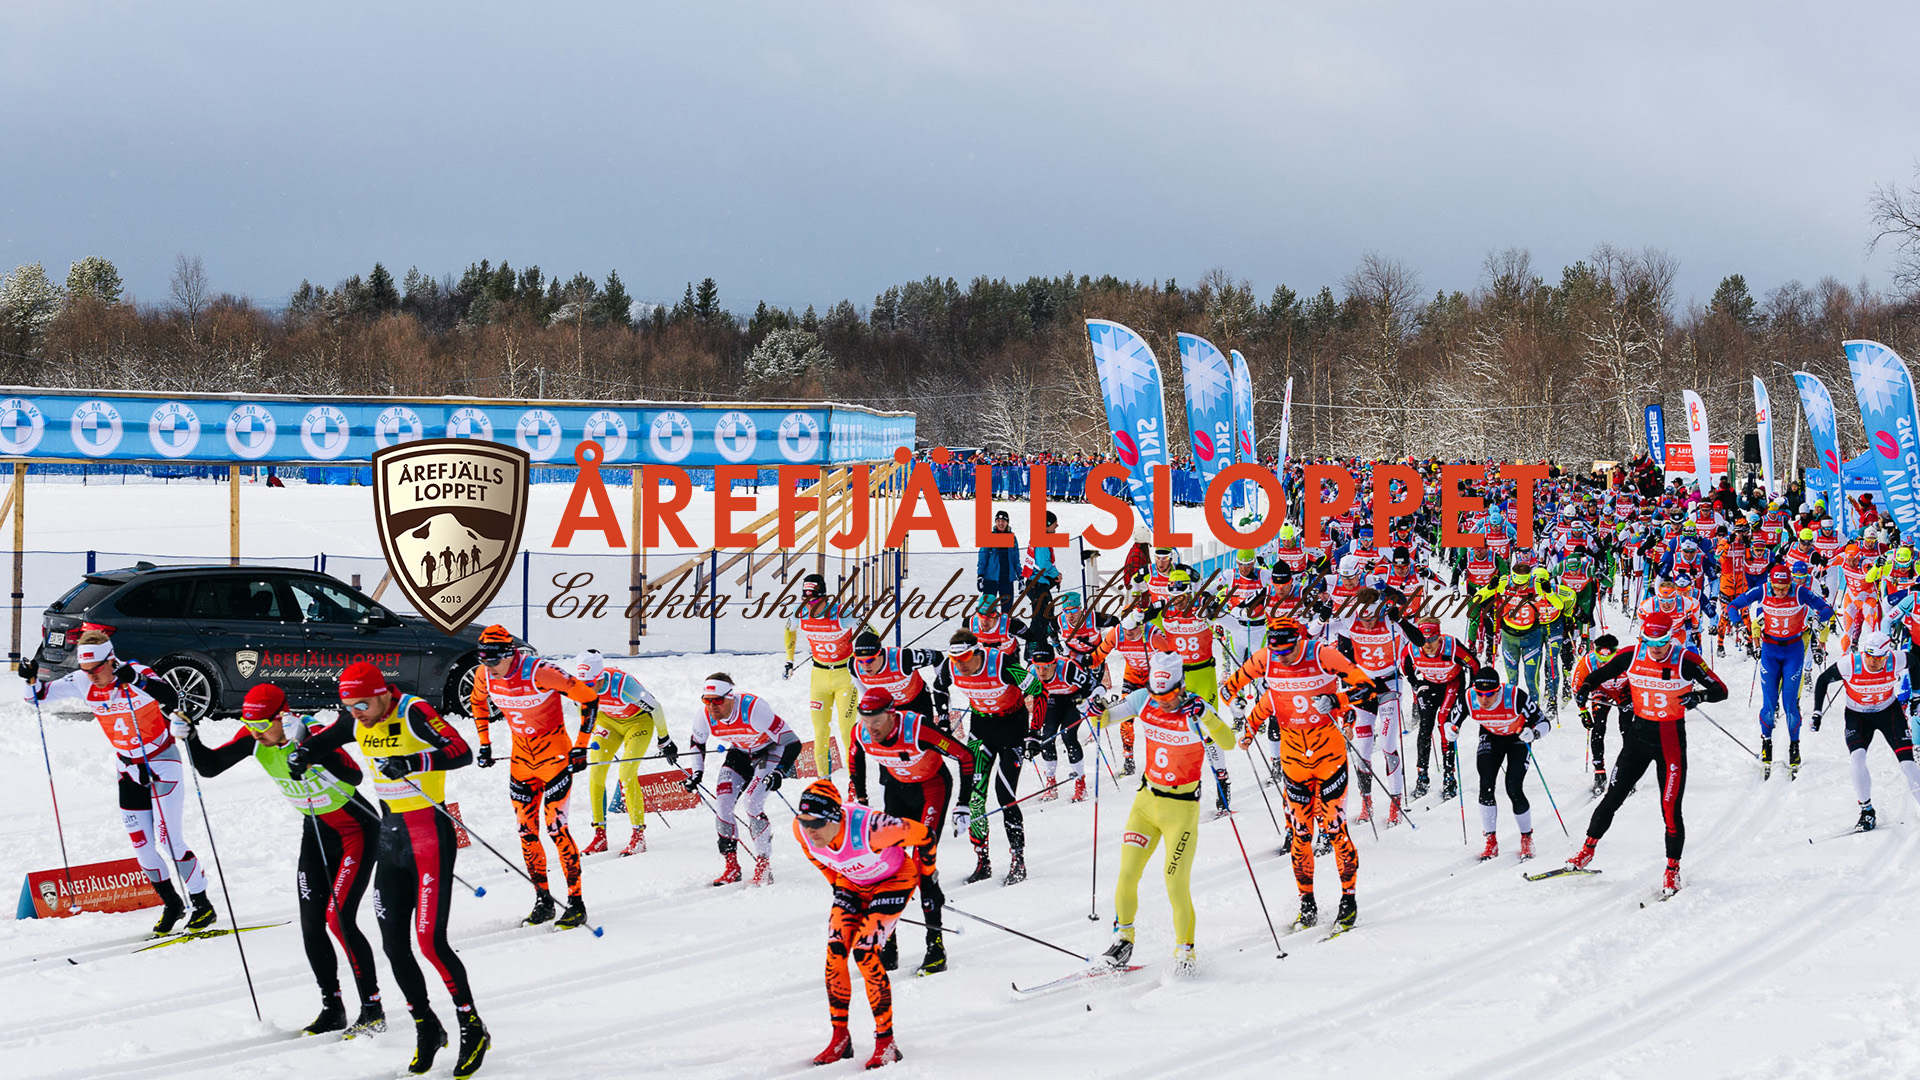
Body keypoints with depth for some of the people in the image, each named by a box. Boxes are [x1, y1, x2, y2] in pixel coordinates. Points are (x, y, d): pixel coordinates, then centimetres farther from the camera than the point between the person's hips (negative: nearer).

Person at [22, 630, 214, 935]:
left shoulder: (137, 673, -24)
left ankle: (203, 906, 4)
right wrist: (32, 681, -22)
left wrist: (136, 681, -53)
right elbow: (40, 696, 0)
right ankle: (171, 904, 24)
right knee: (141, 844, 6)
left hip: (163, 763, -6)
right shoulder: (82, 683, -8)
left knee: (169, 841, -10)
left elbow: (171, 699, -40)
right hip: (129, 769, 6)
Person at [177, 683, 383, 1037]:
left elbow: (353, 776, -44)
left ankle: (373, 1010, -6)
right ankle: (332, 1008, 15)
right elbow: (209, 766, -4)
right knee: (311, 925, 2)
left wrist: (304, 742, -52)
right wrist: (189, 738, -23)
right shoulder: (253, 737, -10)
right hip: (316, 832, 7)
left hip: (356, 829, -7)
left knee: (338, 918, -15)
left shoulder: (312, 734, -29)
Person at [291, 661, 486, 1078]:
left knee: (431, 941, -11)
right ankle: (427, 1029, 21)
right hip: (391, 836, 7)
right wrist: (300, 755, -3)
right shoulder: (357, 722, 4)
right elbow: (320, 740, 19)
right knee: (394, 943, 6)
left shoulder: (413, 713, -17)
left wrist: (412, 763, -39)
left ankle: (472, 1029, 4)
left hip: (429, 834, -7)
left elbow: (462, 753, -26)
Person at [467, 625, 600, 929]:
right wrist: (484, 744, 13)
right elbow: (478, 702, 17)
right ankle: (543, 901, 16)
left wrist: (581, 747, -15)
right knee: (527, 830, 5)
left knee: (555, 827, -10)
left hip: (554, 751, -6)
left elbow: (588, 697, -18)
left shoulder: (540, 672, -26)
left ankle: (576, 902, -3)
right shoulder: (484, 675, -8)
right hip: (522, 753, 6)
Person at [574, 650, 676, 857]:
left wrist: (665, 740, -12)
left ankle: (638, 835, -9)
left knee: (626, 774, -18)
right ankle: (600, 835, 0)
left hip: (638, 721, -5)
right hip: (607, 721, 5)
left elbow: (655, 708, -23)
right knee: (595, 773, -8)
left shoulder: (622, 684, -38)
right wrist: (591, 738, 7)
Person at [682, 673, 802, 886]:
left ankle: (764, 866, -11)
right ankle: (731, 866, 0)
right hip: (740, 753, 5)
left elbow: (792, 743, -33)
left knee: (753, 802, -23)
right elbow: (696, 743, 5)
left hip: (770, 750, -5)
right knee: (722, 803, -11)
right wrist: (697, 773, -5)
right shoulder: (705, 716, -21)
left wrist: (779, 772, -43)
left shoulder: (753, 709, -37)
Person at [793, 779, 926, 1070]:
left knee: (864, 953, -20)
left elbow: (922, 835, -24)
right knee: (835, 952, -11)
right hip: (852, 883, 6)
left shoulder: (869, 829, -40)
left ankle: (886, 1042, -9)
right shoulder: (802, 830, -23)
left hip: (894, 880, -6)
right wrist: (836, 883, 13)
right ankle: (840, 1038, 2)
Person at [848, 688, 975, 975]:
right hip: (896, 787, 5)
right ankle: (886, 945, 5)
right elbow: (856, 758, 7)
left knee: (923, 858, -19)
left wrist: (963, 807, -24)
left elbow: (966, 756, -27)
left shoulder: (918, 729, -36)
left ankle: (935, 944, -13)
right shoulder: (862, 734, -20)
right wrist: (859, 800, 10)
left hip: (932, 787, -5)